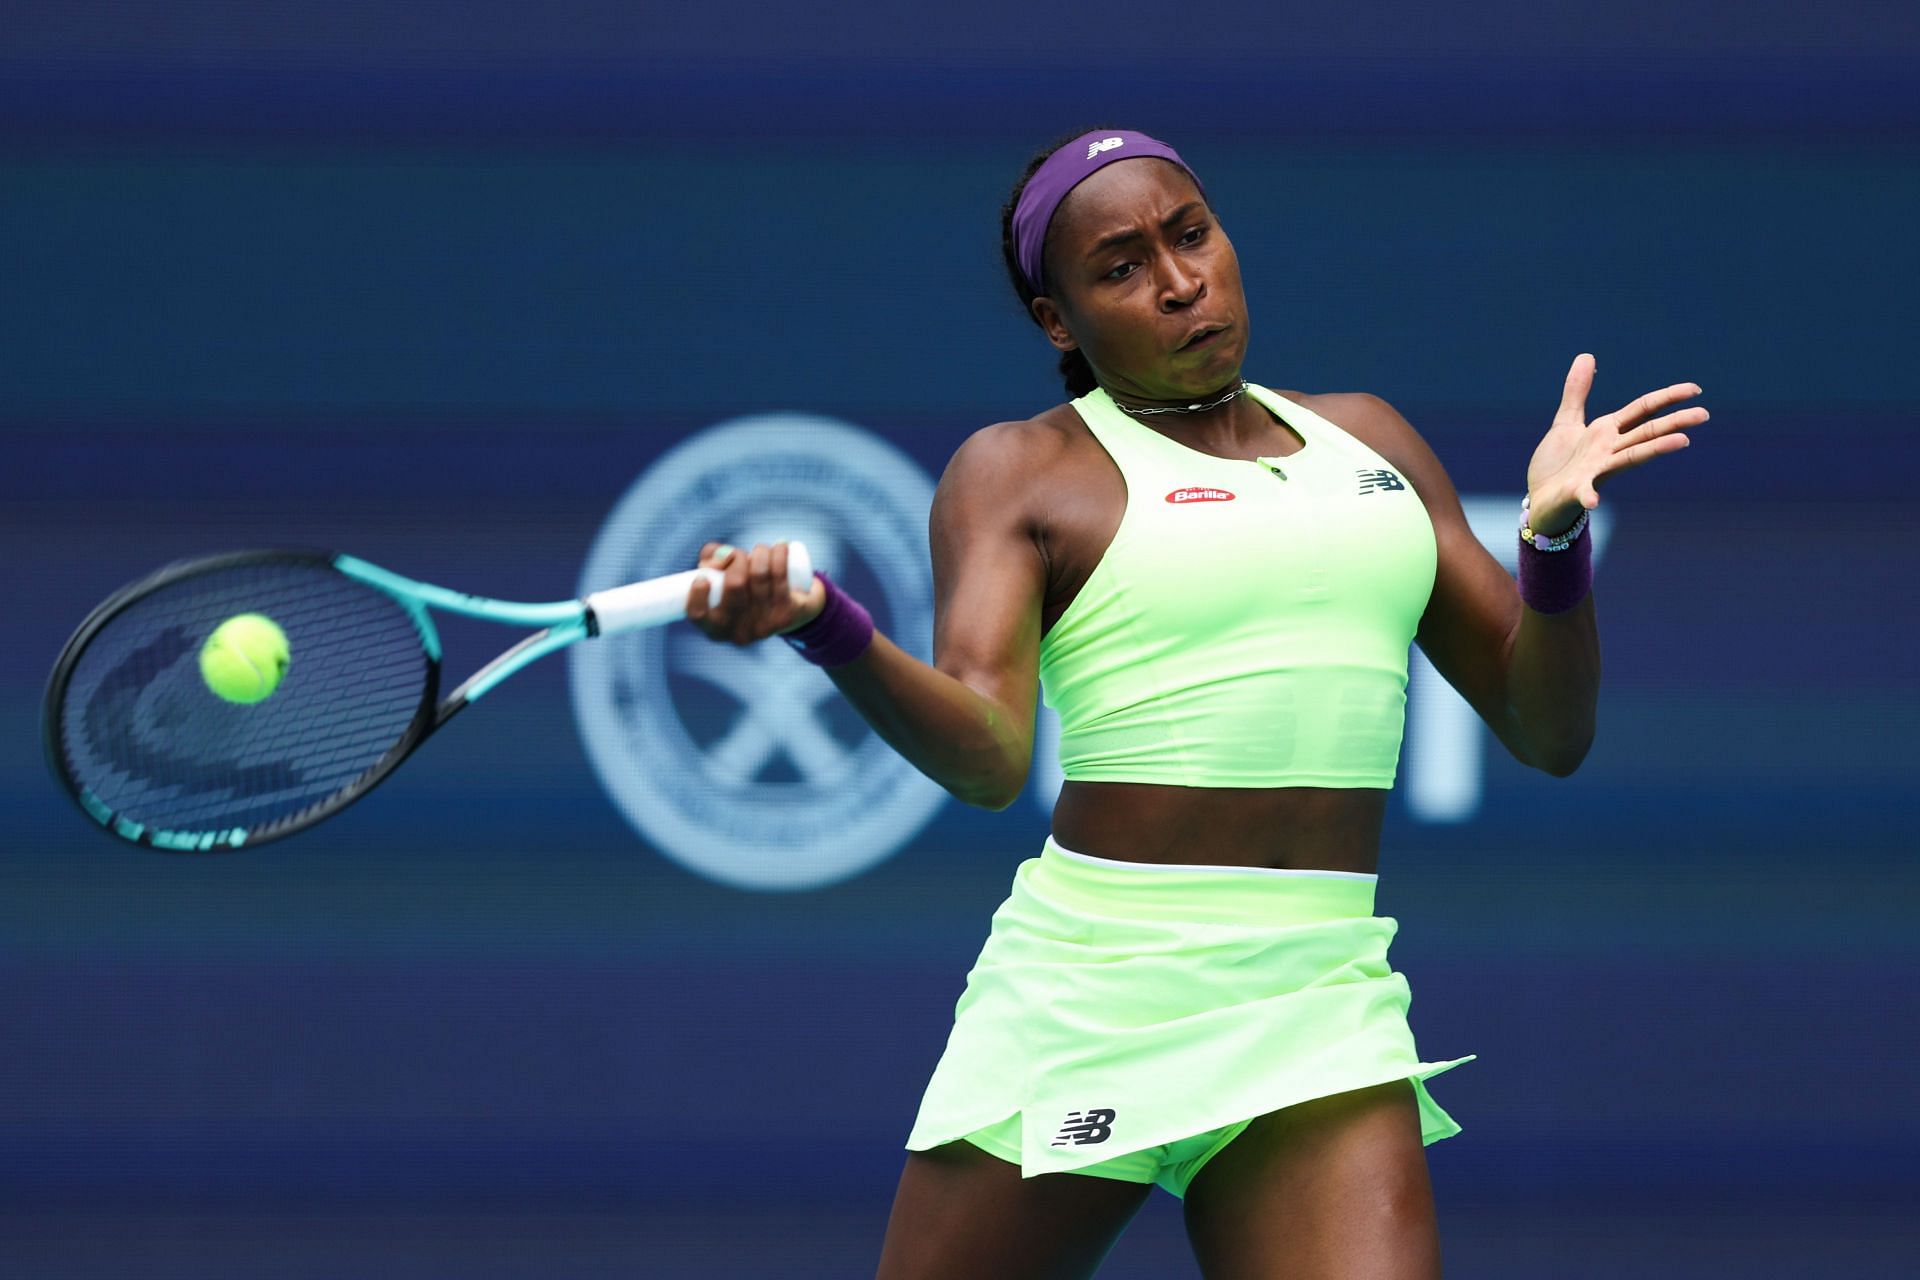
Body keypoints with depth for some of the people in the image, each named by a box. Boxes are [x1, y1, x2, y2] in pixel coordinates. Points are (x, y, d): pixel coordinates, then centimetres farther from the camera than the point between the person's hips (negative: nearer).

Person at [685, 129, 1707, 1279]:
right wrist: (821, 623, -30)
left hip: (1321, 1002, 2)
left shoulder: (1369, 440, 17)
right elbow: (985, 754, -12)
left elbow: (1548, 731, 16)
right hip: (1082, 998, -2)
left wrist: (1556, 529, -2)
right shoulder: (1020, 471, 5)